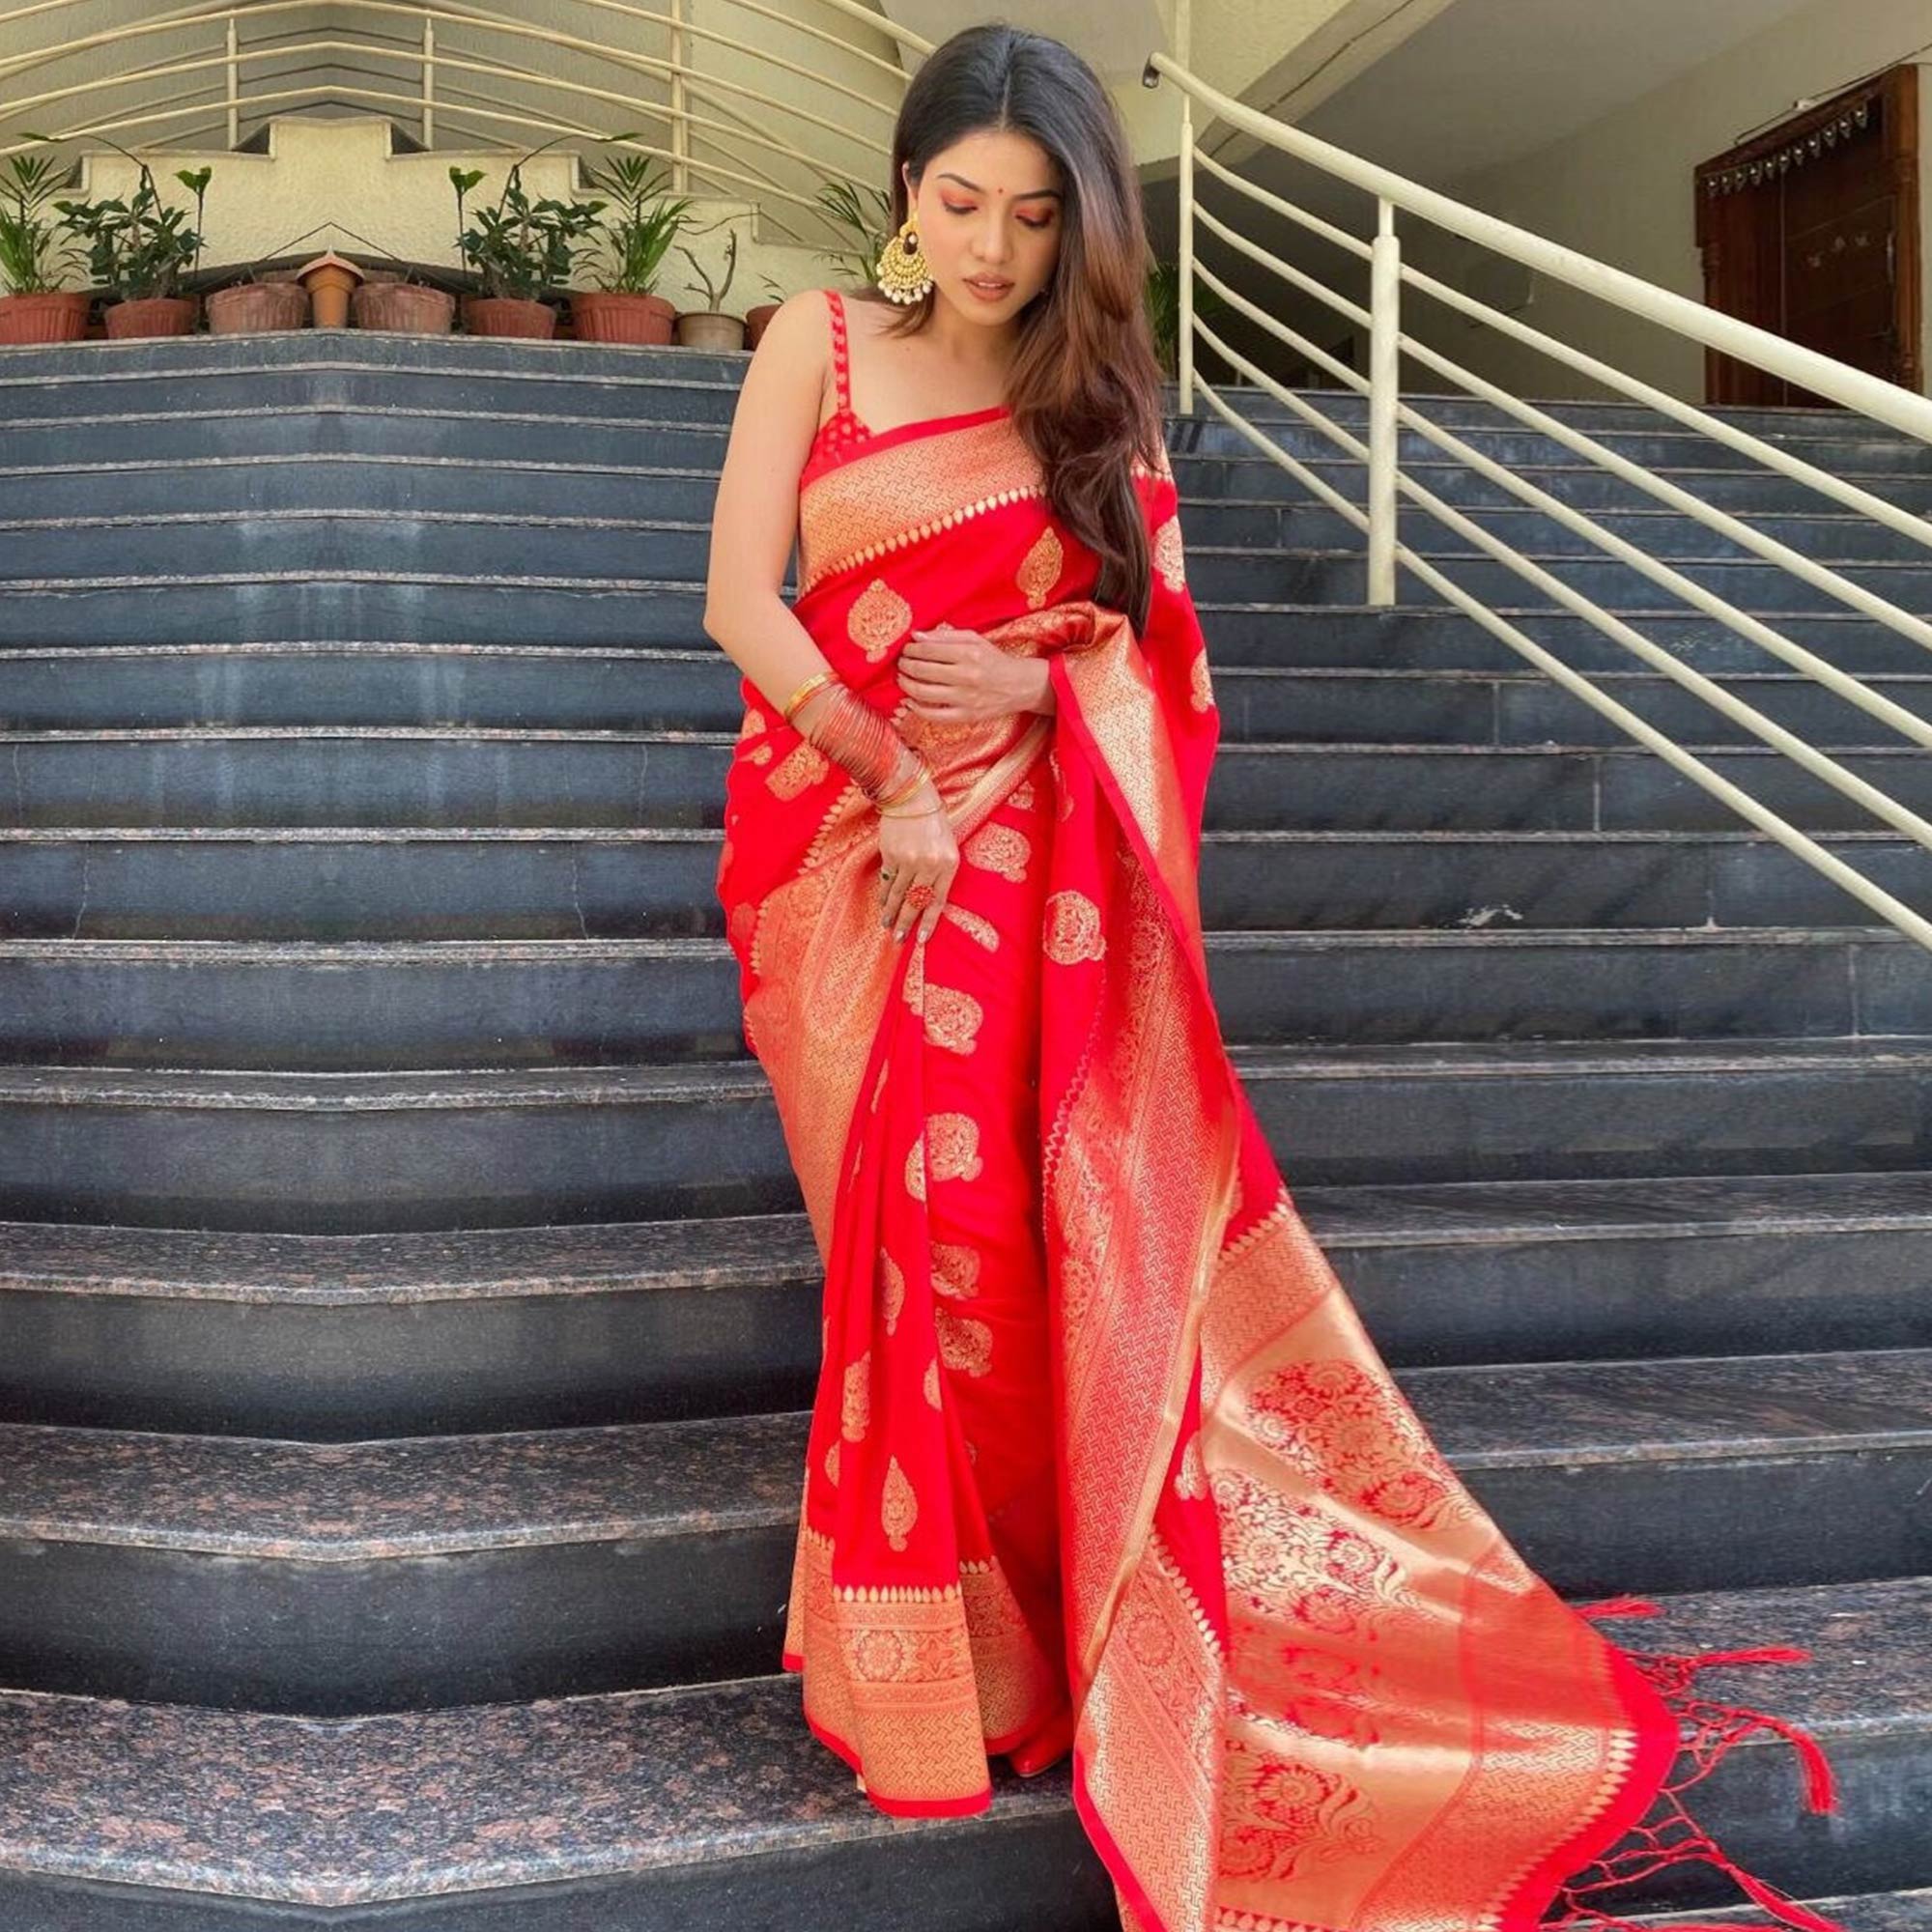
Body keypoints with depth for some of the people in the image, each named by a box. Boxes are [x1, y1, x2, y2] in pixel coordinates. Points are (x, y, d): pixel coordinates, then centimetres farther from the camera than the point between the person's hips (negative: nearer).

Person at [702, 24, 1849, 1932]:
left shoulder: (1097, 393, 14)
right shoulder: (816, 343, 7)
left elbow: (1156, 642, 11)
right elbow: (741, 600, -2)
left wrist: (1034, 684, -10)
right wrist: (895, 781, -12)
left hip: (1031, 864, 2)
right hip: (842, 830, -2)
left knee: (1067, 1237, -14)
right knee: (940, 1227, -13)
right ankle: (932, 1678, -1)